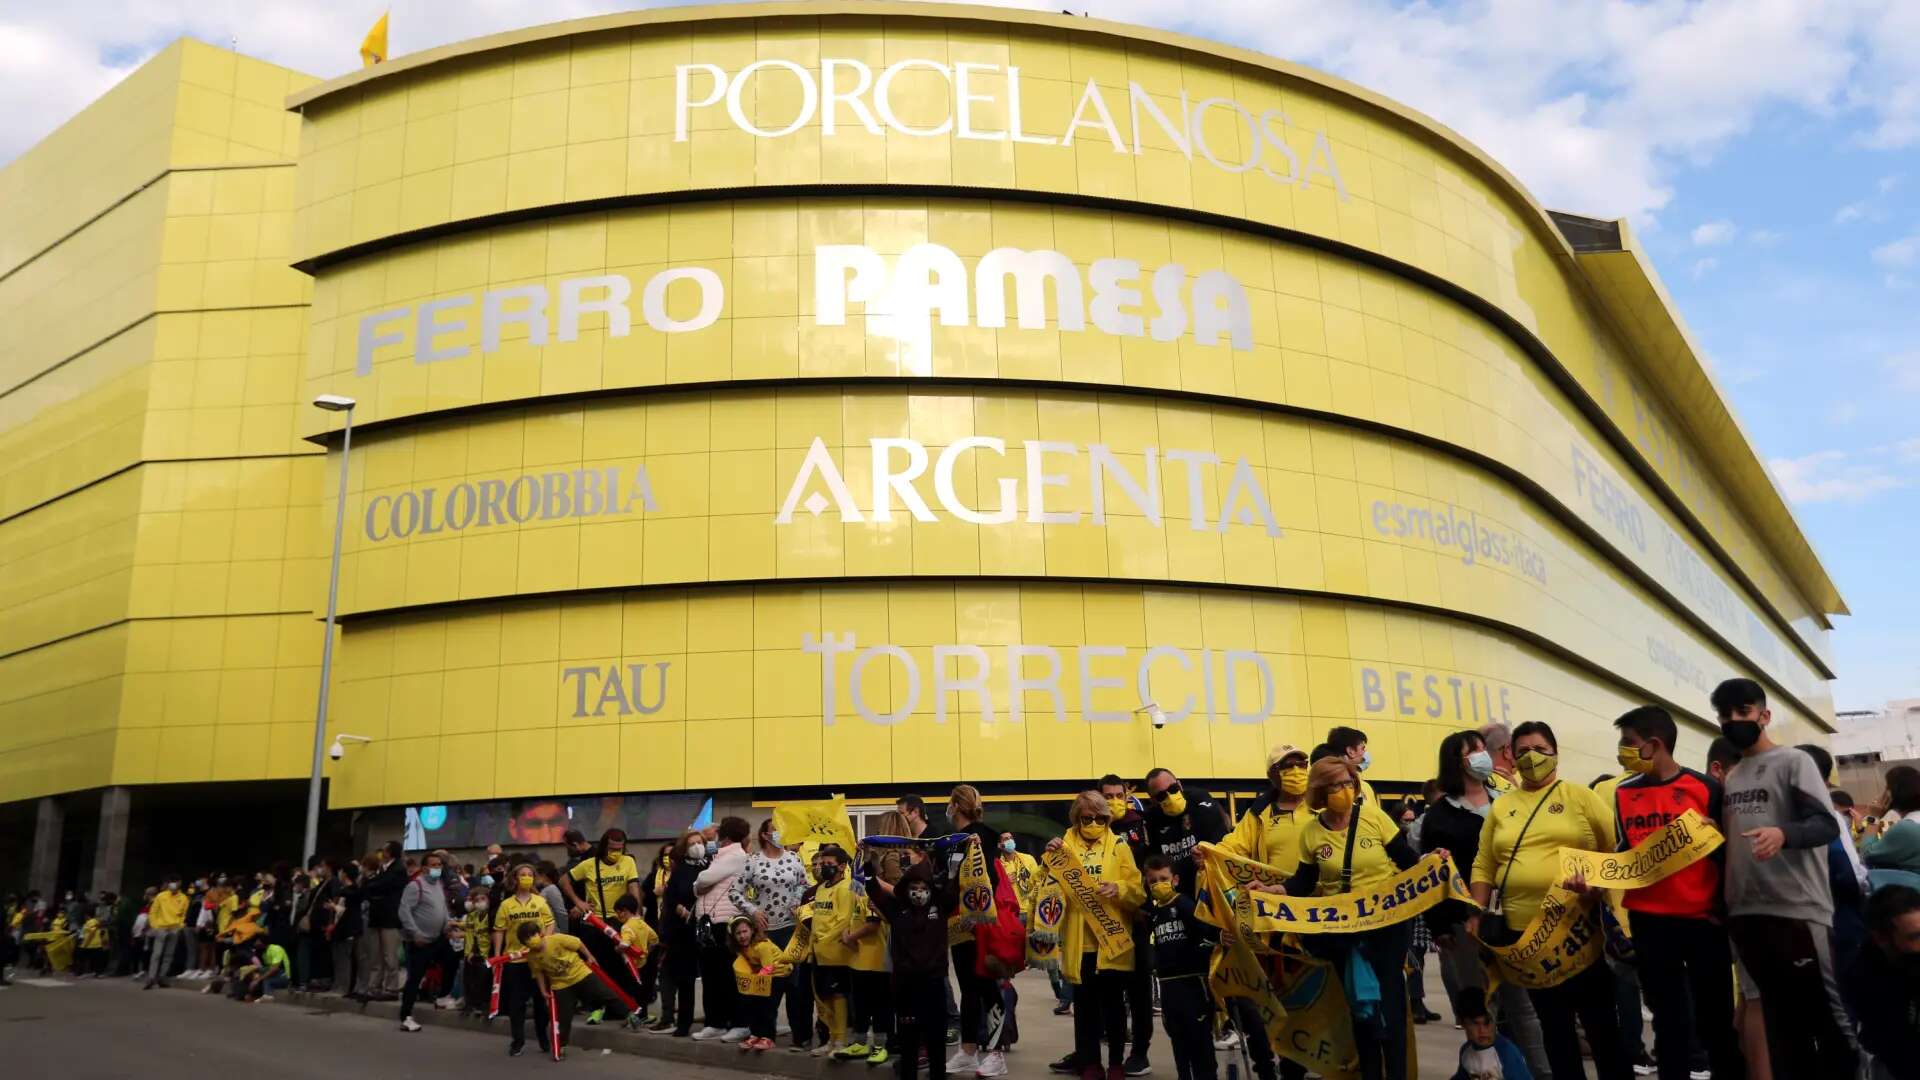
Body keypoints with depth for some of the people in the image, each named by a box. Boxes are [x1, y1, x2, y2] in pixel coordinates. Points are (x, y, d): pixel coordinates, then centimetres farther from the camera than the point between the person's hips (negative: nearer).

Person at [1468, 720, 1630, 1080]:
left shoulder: (1580, 796, 2)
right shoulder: (1501, 807, 9)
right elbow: (1484, 866, 10)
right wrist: (1477, 912, 2)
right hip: (1524, 930, 3)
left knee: (1600, 1019, 7)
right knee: (1553, 1023, 12)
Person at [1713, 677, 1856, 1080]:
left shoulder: (1793, 762, -3)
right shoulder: (1729, 779, 15)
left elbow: (1827, 825, -14)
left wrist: (1783, 833, -33)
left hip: (1797, 910, -6)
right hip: (1745, 913, 6)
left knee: (1822, 1010, 0)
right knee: (1781, 1012, 14)